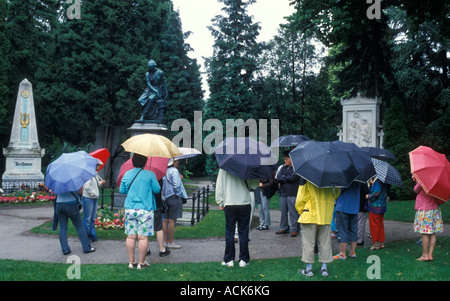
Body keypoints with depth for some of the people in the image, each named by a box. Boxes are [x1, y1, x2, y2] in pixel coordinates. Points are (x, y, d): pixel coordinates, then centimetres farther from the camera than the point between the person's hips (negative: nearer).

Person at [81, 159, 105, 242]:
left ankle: (93, 236, 20)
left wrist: (101, 182, 6)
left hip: (94, 198, 10)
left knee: (93, 218, 13)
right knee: (87, 219, -3)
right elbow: (87, 186, -22)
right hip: (88, 198, -10)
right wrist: (94, 194, -16)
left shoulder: (96, 175, 14)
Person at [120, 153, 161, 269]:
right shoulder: (150, 175, -6)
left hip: (129, 209, 4)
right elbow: (157, 190, 0)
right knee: (143, 237, 1)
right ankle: (141, 263, 6)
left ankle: (131, 261, 14)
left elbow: (121, 190, 14)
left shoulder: (127, 174, 5)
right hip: (145, 210, -4)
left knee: (131, 236, 8)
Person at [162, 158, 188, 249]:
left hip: (165, 197, 8)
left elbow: (162, 185, 14)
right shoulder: (174, 171, -11)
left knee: (165, 220, 10)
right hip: (174, 197, -8)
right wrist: (179, 195, -6)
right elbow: (176, 185, -17)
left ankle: (165, 241, 16)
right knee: (172, 220, -4)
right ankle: (170, 243, 0)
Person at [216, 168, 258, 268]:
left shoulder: (224, 169, -1)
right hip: (245, 204, 0)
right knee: (243, 232, 7)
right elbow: (253, 185, 3)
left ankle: (229, 260, 9)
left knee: (229, 232, 8)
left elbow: (219, 185, 2)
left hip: (229, 205, 0)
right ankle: (243, 260, 11)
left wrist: (220, 202, 9)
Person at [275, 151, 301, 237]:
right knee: (283, 212, 8)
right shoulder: (282, 167, 14)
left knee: (293, 212, -3)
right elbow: (278, 178, 3)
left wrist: (283, 178, -1)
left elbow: (293, 178, -13)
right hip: (283, 193, 5)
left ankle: (294, 230, 3)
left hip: (292, 194, -5)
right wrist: (287, 179, -7)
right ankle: (283, 228, 18)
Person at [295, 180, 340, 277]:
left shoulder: (307, 179, -13)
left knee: (308, 243, 6)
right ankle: (324, 267, 18)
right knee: (325, 242, 14)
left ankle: (309, 268, 9)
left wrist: (300, 211, 4)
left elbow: (300, 199, -12)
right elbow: (336, 194, 10)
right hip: (327, 217, 4)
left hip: (310, 217, -4)